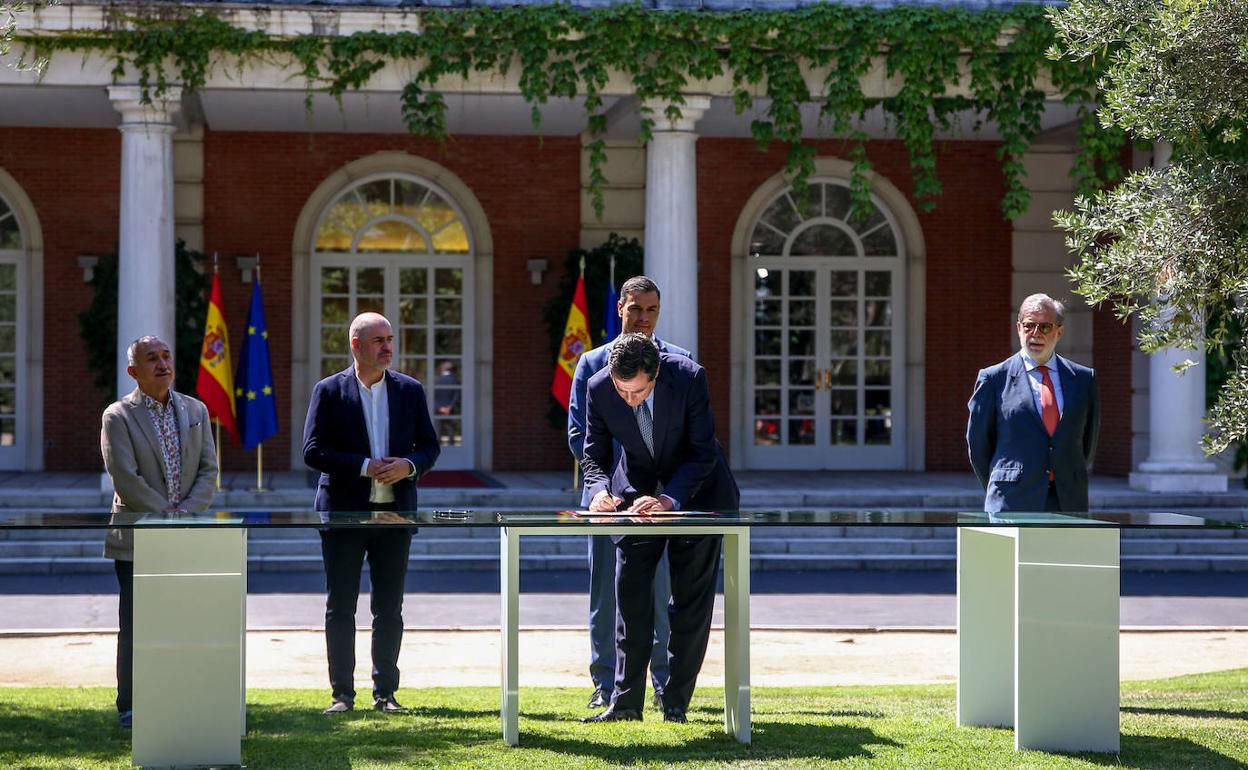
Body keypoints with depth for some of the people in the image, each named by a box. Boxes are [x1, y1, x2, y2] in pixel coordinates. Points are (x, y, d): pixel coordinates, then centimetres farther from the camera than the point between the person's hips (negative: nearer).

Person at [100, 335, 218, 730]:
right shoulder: (118, 417, -3)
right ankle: (131, 707, 5)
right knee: (135, 625, -1)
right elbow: (126, 480, -11)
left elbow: (209, 471, 6)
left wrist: (185, 514, -9)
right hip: (137, 541, -4)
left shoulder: (195, 410, 11)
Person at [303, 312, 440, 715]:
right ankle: (342, 693, 7)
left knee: (389, 609, 6)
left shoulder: (410, 390, 8)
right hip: (344, 511, -2)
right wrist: (365, 467, -16)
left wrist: (409, 466, -11)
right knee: (340, 608, 2)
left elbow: (430, 445, 11)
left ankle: (385, 692, 12)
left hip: (394, 511, 2)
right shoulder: (329, 391, -1)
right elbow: (313, 450, -7)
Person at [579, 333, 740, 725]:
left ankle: (675, 702, 5)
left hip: (696, 490, -2)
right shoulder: (599, 388, -20)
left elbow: (703, 453, -23)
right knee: (629, 592, -3)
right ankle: (626, 702, 1)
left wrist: (670, 499, -35)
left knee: (691, 597, -1)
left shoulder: (688, 377, -28)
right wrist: (600, 490, -30)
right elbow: (595, 454, -9)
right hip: (636, 492, 2)